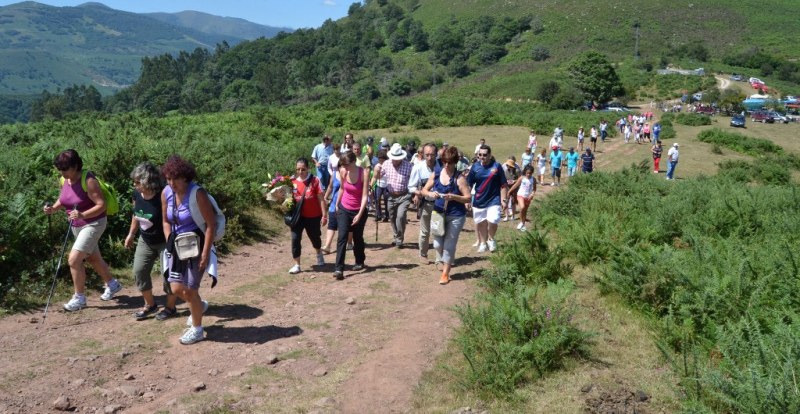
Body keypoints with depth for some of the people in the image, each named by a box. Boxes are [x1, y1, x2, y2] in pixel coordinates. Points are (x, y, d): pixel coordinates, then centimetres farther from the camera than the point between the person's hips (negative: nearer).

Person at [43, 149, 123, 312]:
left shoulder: (88, 181, -24)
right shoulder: (65, 180, -2)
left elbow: (102, 204, -24)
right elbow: (63, 200, 12)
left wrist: (83, 215, -36)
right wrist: (53, 208, -8)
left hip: (93, 224, -8)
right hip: (76, 226, 8)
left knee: (74, 260, -13)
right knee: (93, 258, 21)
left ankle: (79, 298, 3)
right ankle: (112, 285, 41)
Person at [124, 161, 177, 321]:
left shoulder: (162, 197, -27)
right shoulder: (137, 194, -6)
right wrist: (131, 234, 18)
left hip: (164, 242, -7)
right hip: (145, 241, 7)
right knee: (139, 271, 7)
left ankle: (170, 307, 21)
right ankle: (150, 304, 24)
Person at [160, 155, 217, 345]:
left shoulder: (197, 194, -21)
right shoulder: (166, 193, -4)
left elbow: (211, 224, -19)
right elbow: (165, 221, 11)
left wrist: (205, 253, -20)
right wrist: (170, 242, 0)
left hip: (197, 245, -6)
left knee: (190, 289, -2)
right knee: (176, 288, 4)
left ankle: (197, 329, 20)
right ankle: (200, 305, 37)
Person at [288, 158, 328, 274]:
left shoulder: (314, 181, -12)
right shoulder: (292, 181, -4)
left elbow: (321, 199, -9)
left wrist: (324, 215, -10)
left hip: (313, 216, -2)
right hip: (297, 216, 2)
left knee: (314, 237, 18)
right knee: (295, 239, -5)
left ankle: (319, 254, 49)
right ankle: (297, 265, 6)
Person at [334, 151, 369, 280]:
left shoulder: (364, 173, -20)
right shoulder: (343, 172, -8)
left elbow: (365, 196, -21)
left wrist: (360, 214, -26)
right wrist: (337, 204, 17)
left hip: (359, 211, -2)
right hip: (344, 209, 2)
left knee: (358, 238, 12)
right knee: (342, 237, -10)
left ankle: (359, 262, 36)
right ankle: (339, 269, -13)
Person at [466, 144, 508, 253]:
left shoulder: (496, 166, -9)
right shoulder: (475, 167, -3)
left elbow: (503, 185, -4)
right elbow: (468, 184, 3)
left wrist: (503, 200, -6)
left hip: (494, 200, -3)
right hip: (478, 201, 3)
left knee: (492, 221, -17)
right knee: (480, 223, 13)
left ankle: (491, 239, 13)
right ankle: (482, 243, 35)